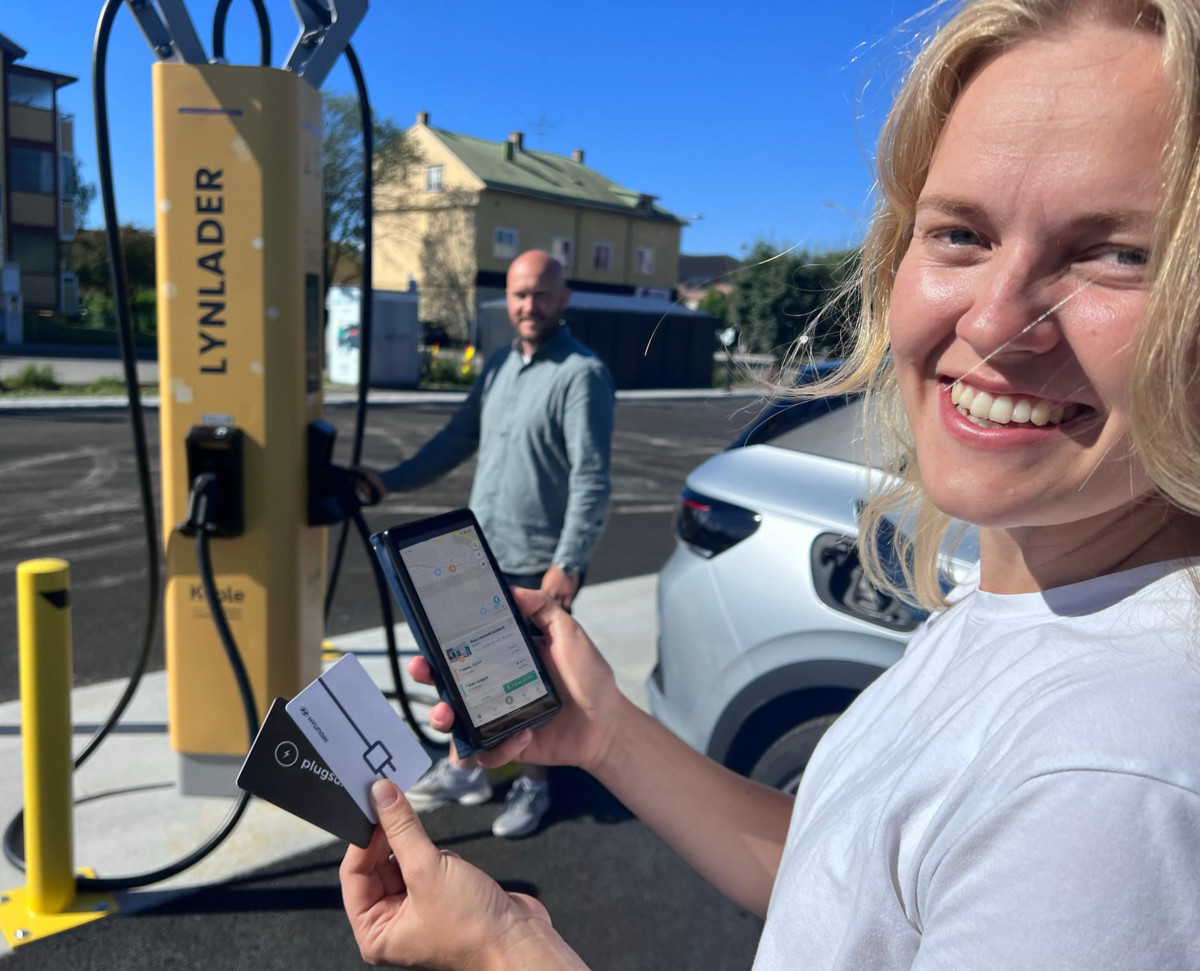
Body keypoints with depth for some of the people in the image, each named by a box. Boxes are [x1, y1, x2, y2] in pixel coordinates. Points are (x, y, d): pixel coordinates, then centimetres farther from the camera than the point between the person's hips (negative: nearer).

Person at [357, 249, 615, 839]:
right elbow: (459, 438, 16)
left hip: (540, 563, -7)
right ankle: (462, 769, 36)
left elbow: (592, 479, -19)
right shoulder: (498, 365, 9)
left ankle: (534, 785, 29)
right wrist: (392, 480, 10)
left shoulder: (583, 374, -15)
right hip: (480, 551, 7)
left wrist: (568, 562, -23)